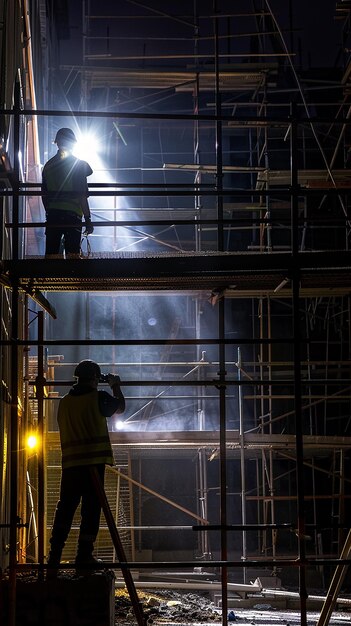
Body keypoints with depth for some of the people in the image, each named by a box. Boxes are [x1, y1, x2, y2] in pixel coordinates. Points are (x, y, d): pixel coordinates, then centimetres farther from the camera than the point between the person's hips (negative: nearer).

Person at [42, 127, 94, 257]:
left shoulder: (48, 165, 8)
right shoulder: (78, 165, -5)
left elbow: (44, 195, 11)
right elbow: (82, 196, -10)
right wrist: (88, 219, -6)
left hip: (53, 216, 4)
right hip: (72, 215, -4)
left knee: (51, 253, 6)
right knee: (72, 255, 0)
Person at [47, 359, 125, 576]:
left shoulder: (65, 402, 9)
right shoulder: (98, 398, -5)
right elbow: (121, 407, 13)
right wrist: (116, 386, 31)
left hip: (70, 464, 5)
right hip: (93, 462, -5)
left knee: (65, 509, 7)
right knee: (91, 509, 2)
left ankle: (54, 558, 3)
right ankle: (84, 554, 1)